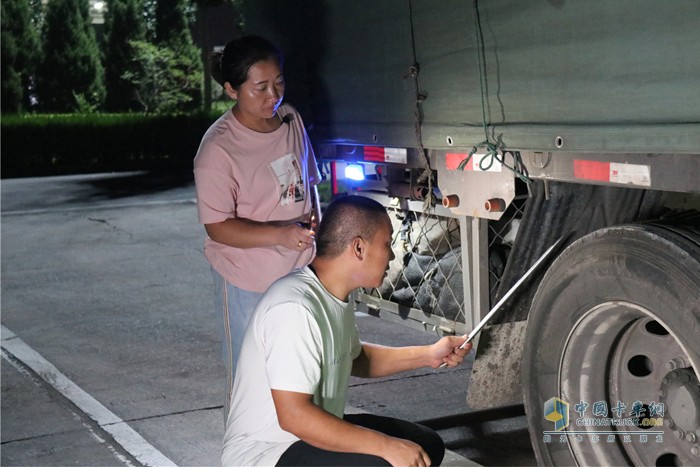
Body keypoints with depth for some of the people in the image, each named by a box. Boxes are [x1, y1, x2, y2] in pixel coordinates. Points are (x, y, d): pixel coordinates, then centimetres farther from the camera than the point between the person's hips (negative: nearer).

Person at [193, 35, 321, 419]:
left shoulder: (291, 118, 1)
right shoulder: (218, 149, -20)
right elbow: (218, 226, -19)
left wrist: (315, 219, -2)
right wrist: (280, 233, -30)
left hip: (299, 269, 6)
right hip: (248, 279, -6)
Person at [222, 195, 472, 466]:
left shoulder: (334, 297, 4)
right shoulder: (295, 308, -27)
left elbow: (354, 358, 23)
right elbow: (294, 416, -30)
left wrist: (426, 356, 11)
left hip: (312, 434, 10)